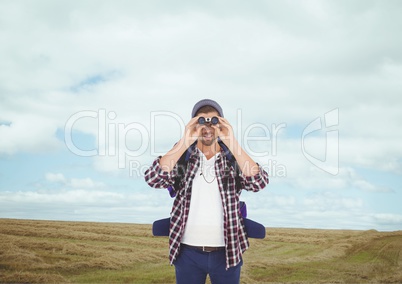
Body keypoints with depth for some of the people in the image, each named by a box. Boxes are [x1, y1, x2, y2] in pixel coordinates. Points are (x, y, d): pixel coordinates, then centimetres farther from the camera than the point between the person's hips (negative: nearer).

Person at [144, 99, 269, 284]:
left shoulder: (234, 159, 2)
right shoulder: (182, 157, 2)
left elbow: (259, 182, -16)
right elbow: (153, 178, -15)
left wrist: (231, 142, -21)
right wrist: (185, 141, -21)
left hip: (227, 252, 0)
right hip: (188, 252, 0)